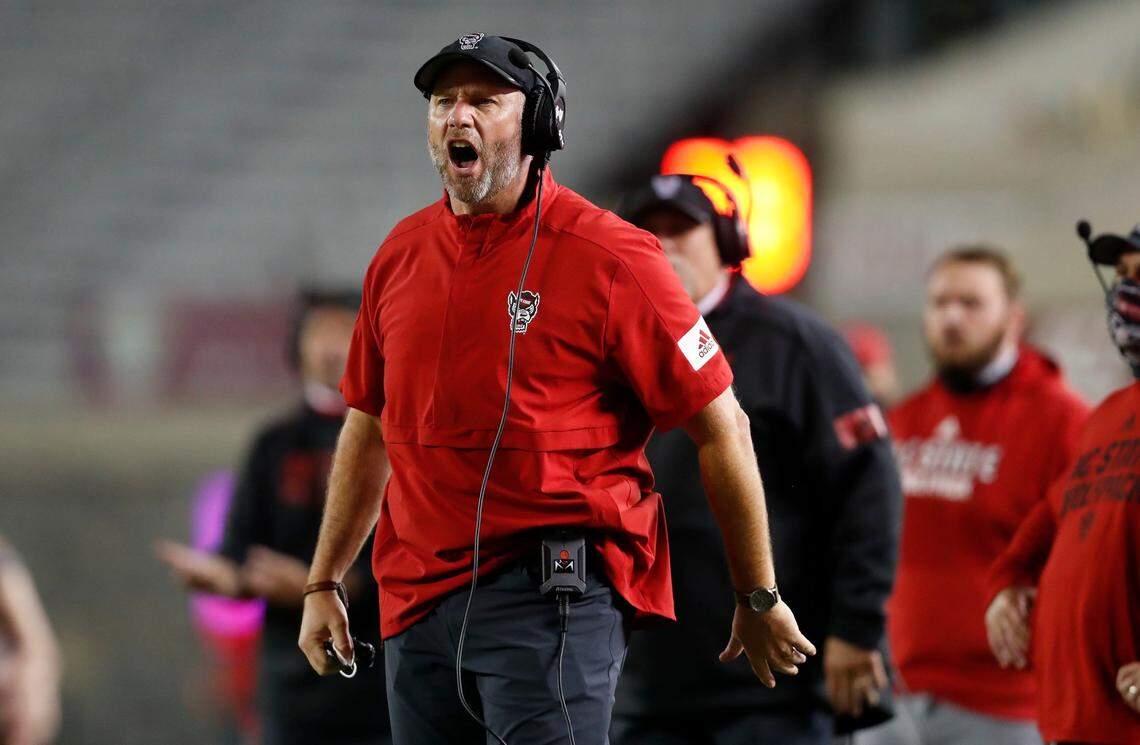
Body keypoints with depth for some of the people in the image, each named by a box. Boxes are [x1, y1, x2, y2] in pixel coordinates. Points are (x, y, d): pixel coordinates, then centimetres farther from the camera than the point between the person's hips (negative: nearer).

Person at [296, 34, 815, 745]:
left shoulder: (607, 255, -8)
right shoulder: (400, 255, 10)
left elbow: (721, 426, -5)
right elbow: (371, 425, 22)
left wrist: (761, 600, -2)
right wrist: (322, 585, 21)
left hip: (552, 601, -6)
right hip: (418, 600, 6)